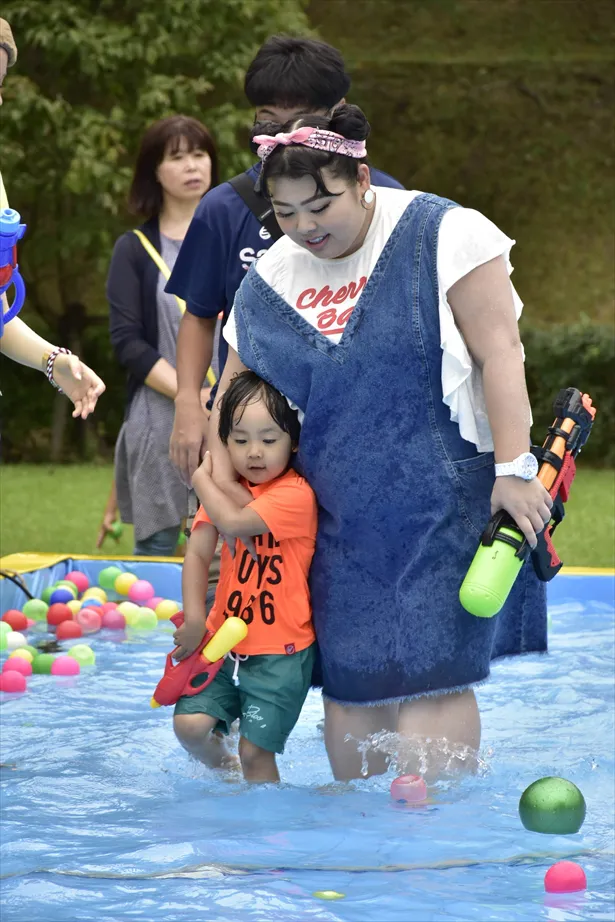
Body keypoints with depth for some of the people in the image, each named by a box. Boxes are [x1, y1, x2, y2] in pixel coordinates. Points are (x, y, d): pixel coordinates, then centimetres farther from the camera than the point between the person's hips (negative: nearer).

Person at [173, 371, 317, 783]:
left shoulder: (295, 494, -16)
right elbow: (198, 553, 1)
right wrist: (194, 618, -11)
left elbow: (235, 522, -29)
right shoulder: (225, 487, 6)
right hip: (225, 639, 6)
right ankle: (222, 767, 24)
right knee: (190, 723, -6)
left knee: (256, 750, -7)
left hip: (279, 652, -6)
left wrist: (201, 478, -14)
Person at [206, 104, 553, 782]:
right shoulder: (268, 281, 8)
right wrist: (225, 488, 6)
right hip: (339, 519, 5)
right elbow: (230, 396, 17)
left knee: (429, 674, -11)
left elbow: (499, 352, -11)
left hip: (446, 508, -5)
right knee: (349, 681, 5)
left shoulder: (442, 235, -6)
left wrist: (513, 468, -17)